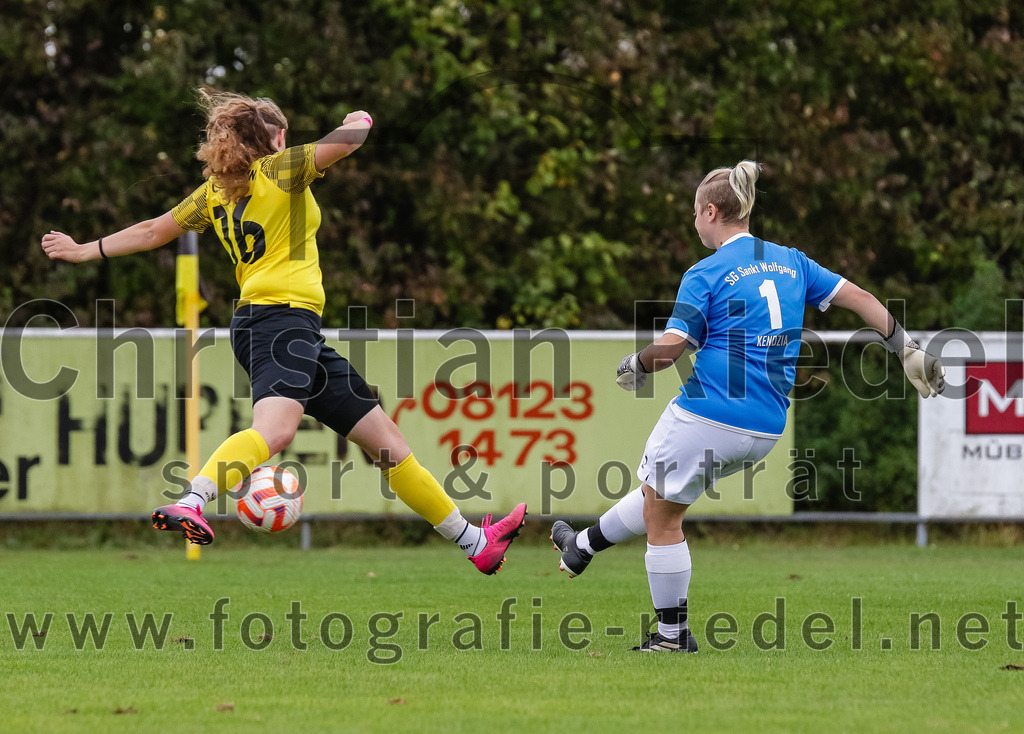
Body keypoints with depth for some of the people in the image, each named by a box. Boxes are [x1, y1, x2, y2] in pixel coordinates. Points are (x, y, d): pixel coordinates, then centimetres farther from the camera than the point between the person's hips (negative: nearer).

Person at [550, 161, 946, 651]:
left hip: (707, 417, -7)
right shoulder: (790, 261, 9)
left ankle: (673, 634, 17)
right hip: (766, 431, 7)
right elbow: (858, 298, 7)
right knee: (660, 493, 26)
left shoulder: (705, 275, -9)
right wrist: (908, 350, 12)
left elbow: (670, 348, -17)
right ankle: (582, 548, 42)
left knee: (662, 517, 12)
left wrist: (634, 367, 3)